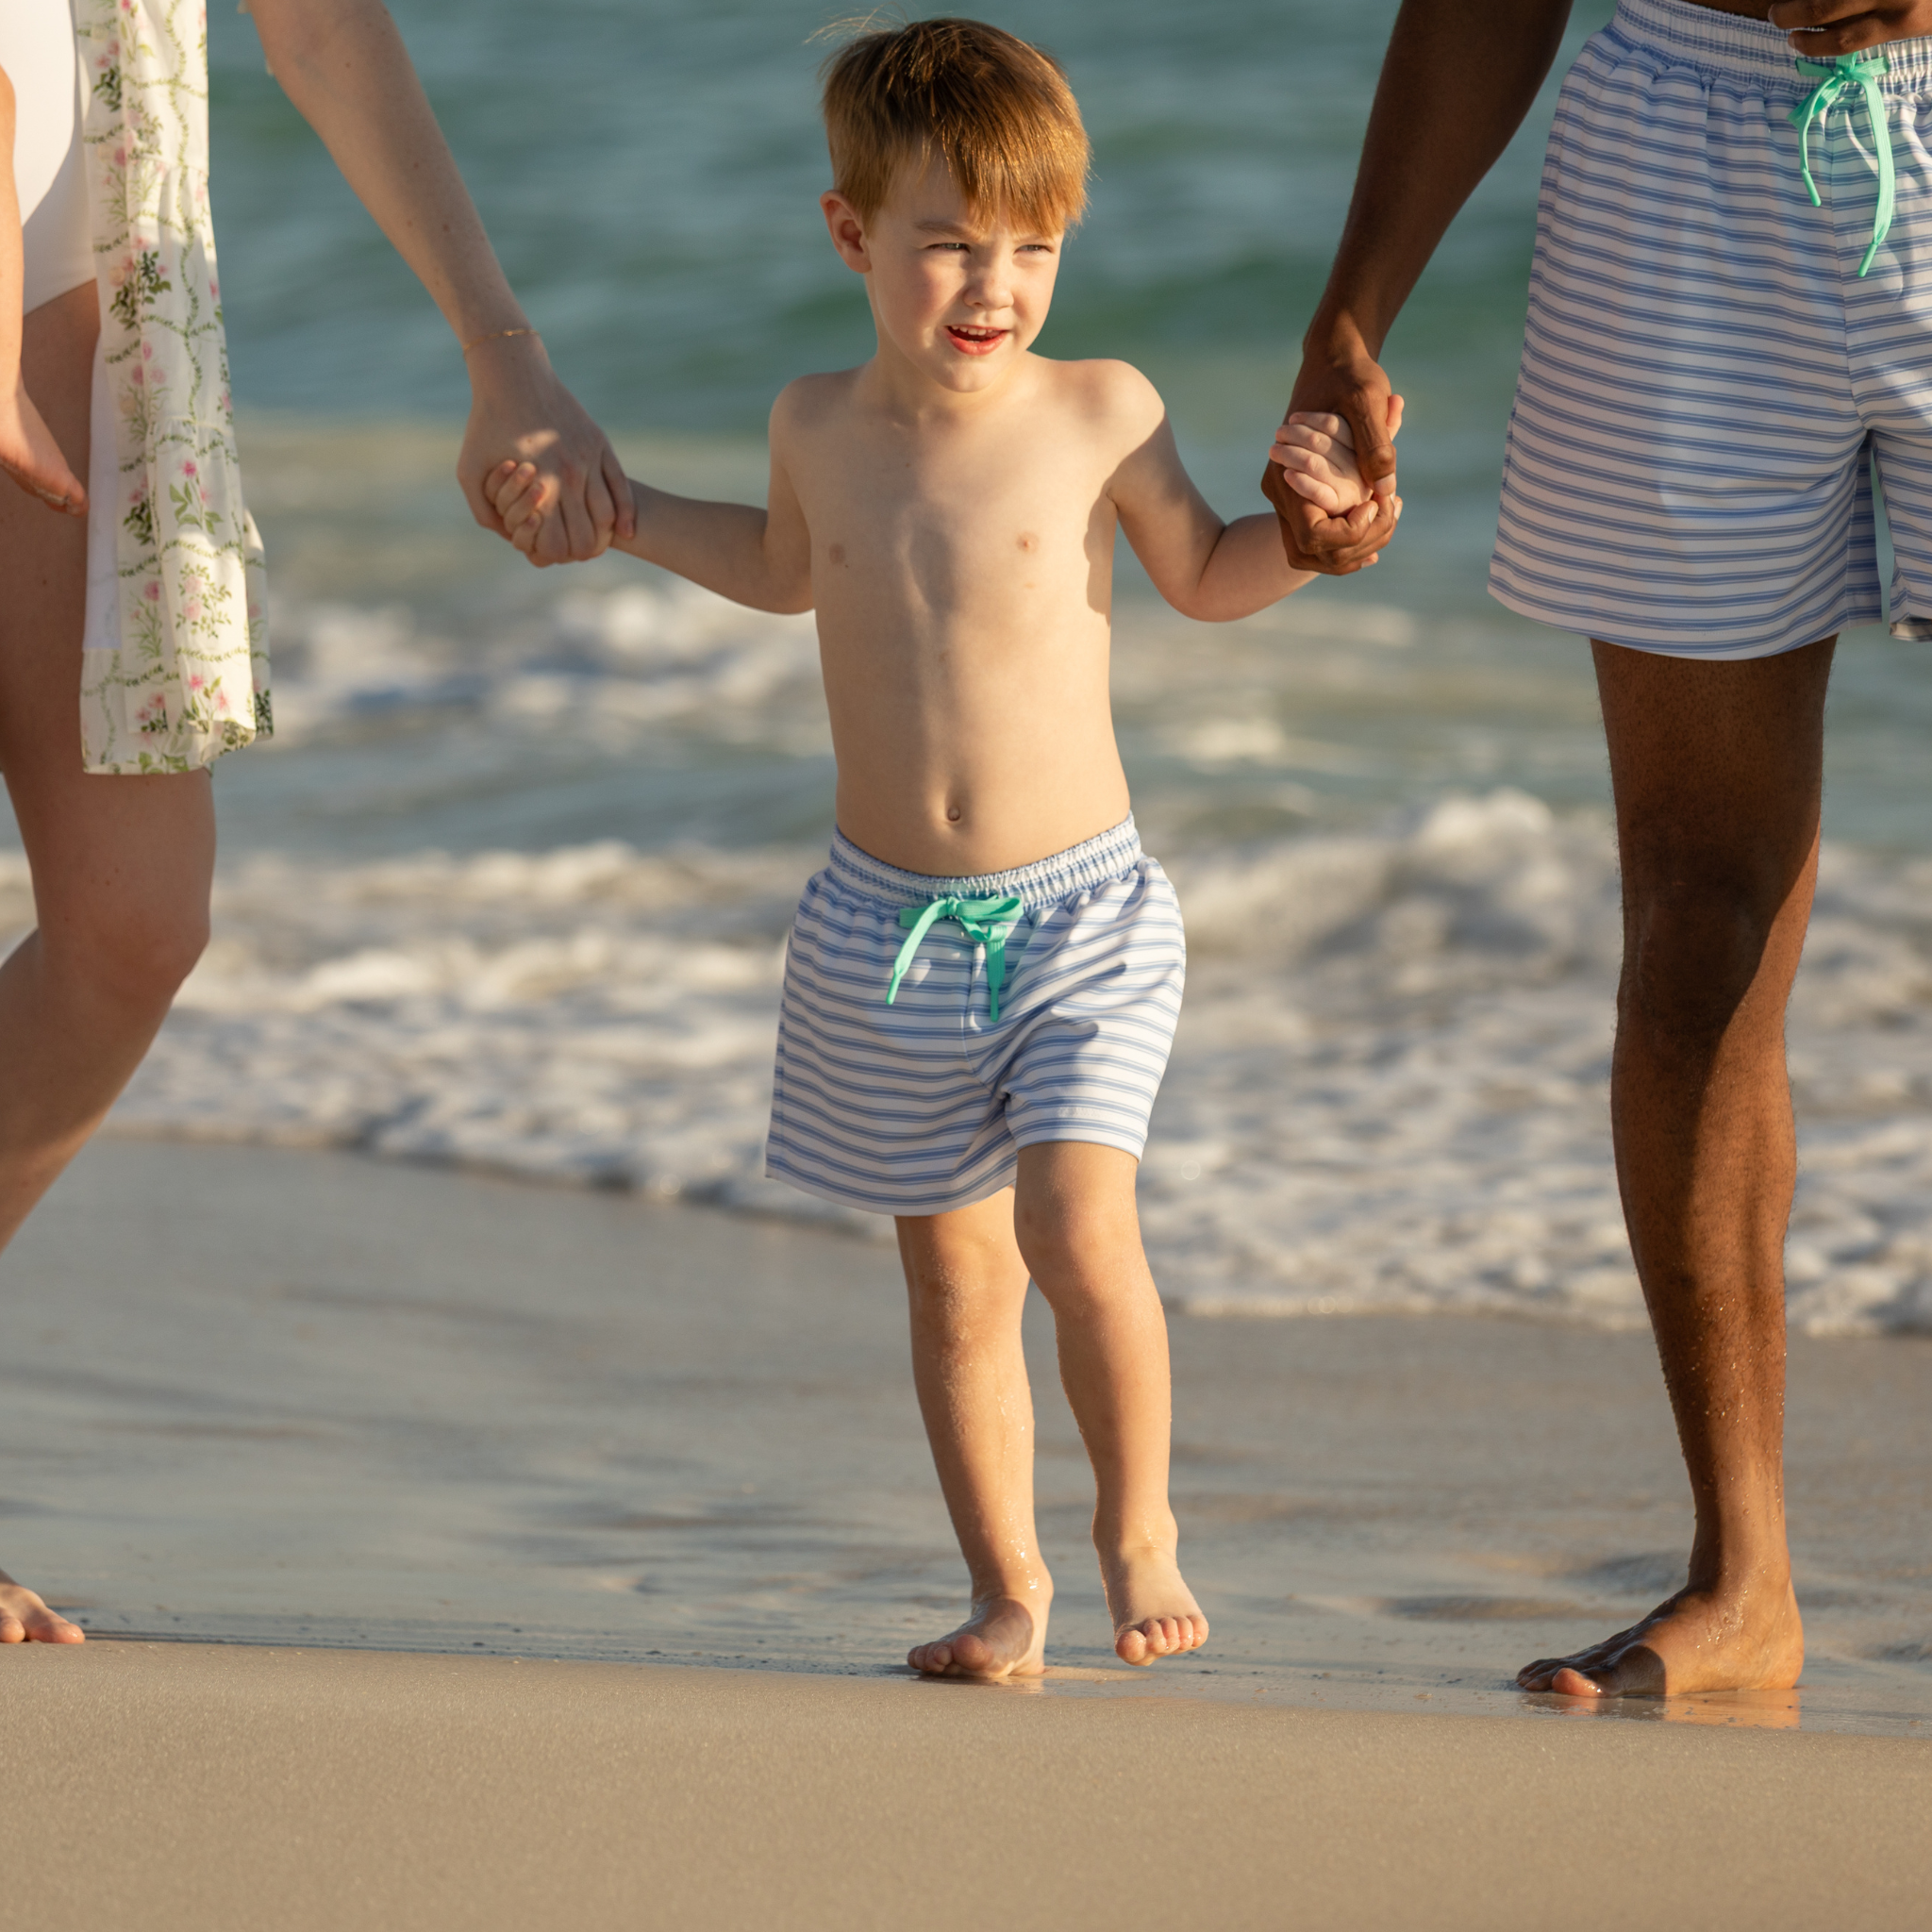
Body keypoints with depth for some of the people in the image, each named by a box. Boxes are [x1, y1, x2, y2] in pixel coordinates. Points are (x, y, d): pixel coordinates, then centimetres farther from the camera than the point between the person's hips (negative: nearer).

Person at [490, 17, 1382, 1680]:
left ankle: (1139, 1523, 3)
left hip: (1079, 916, -3)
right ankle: (1005, 1584, 22)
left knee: (1078, 1230, -19)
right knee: (954, 1274, 8)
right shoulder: (822, 427, 3)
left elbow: (1208, 579, 9)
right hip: (888, 925, 3)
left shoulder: (1100, 415, -6)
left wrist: (1311, 529, -10)